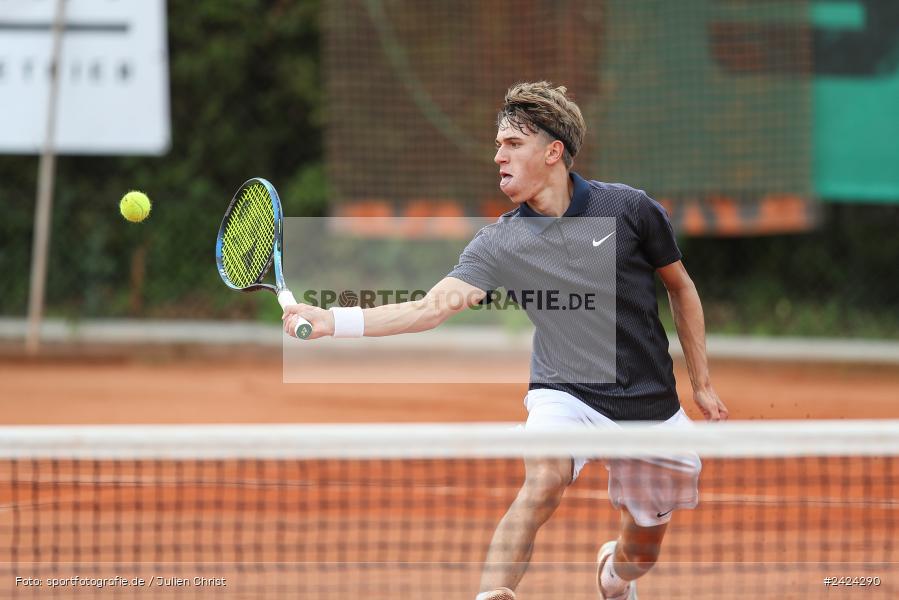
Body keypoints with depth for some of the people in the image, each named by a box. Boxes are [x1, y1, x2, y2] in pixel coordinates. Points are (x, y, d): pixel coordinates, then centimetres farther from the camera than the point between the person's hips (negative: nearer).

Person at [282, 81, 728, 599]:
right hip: (566, 395, -1)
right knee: (545, 478, -33)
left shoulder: (629, 208, -8)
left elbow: (681, 288, 6)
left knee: (644, 548, 11)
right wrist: (332, 320, -28)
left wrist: (702, 384, 8)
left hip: (651, 406, 1)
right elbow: (431, 307, -15)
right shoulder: (501, 244, -6)